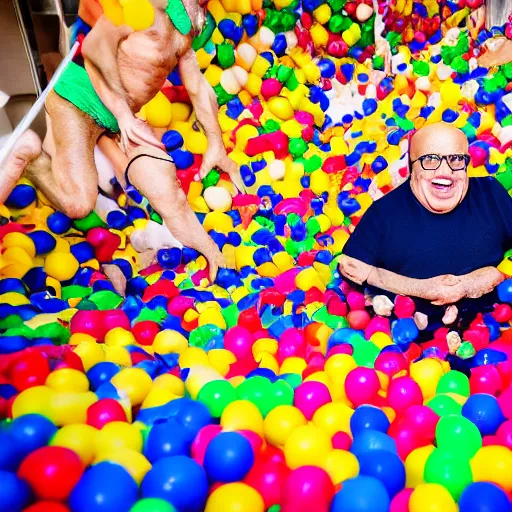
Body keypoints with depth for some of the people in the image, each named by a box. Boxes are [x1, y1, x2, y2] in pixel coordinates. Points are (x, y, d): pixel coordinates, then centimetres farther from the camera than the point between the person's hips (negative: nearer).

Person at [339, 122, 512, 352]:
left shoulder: (491, 194, 8)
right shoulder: (385, 210, 1)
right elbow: (350, 265, -5)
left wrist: (482, 281, -10)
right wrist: (419, 288, -11)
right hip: (413, 336, -2)